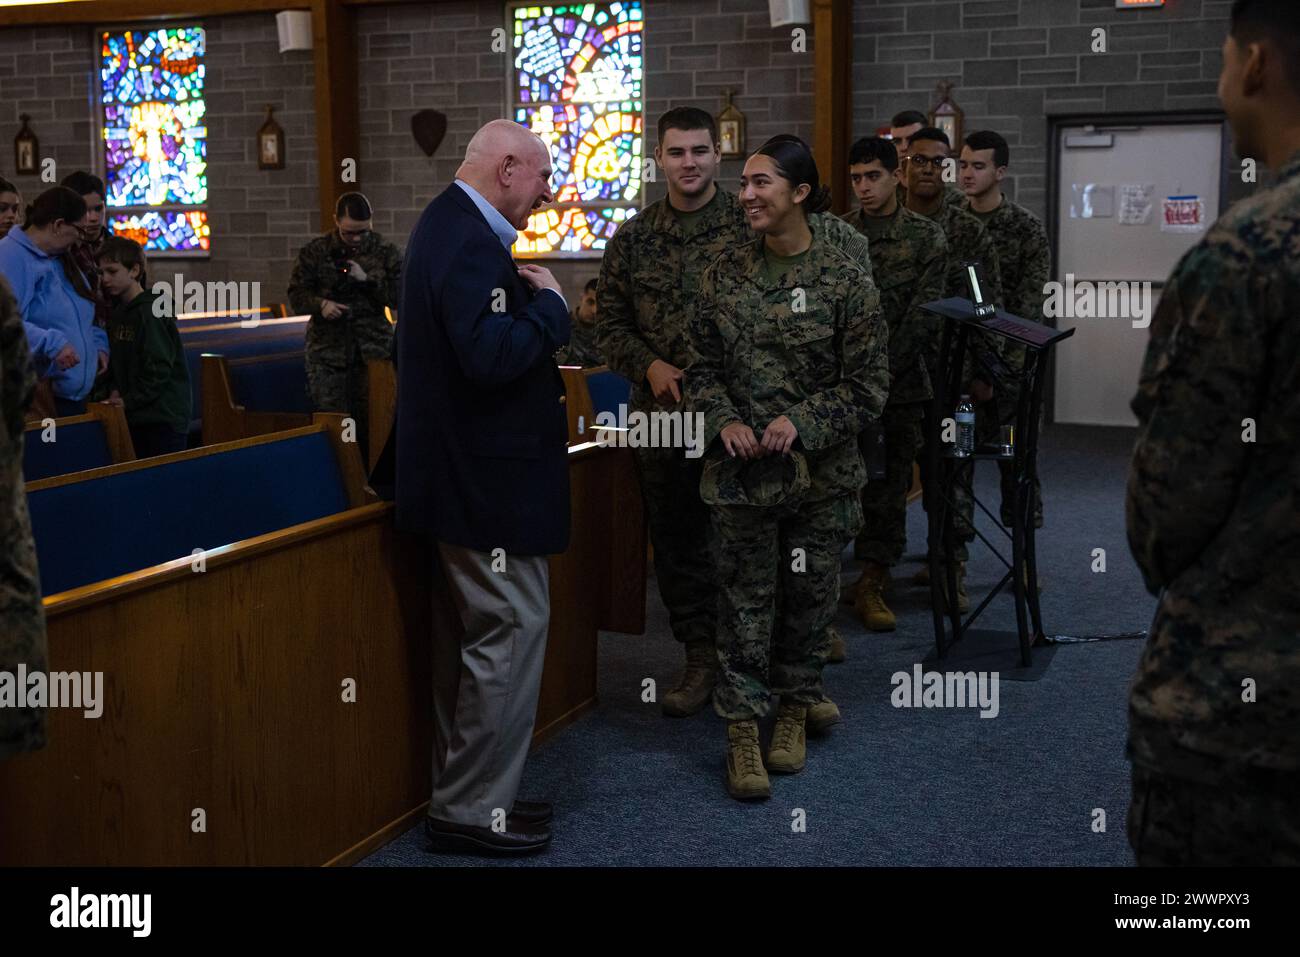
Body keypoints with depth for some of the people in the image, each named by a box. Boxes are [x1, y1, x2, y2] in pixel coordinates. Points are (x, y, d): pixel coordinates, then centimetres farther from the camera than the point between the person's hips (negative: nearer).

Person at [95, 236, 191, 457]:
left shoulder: (152, 311, -12)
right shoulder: (117, 313, 14)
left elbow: (158, 368, -16)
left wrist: (128, 401, -14)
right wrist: (115, 389, 2)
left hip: (164, 419, -8)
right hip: (133, 419, 8)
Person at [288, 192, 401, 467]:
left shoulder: (386, 253, 3)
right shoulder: (314, 252, 3)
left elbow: (400, 298, 0)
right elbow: (297, 295, 5)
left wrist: (367, 280, -13)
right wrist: (321, 304, -16)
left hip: (373, 349, 0)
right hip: (327, 350, 0)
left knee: (371, 422, 3)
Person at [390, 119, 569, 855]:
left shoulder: (451, 225, 14)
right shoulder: (470, 242, -19)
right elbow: (490, 356, -29)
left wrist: (532, 303, 7)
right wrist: (550, 304, -16)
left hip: (465, 467, 11)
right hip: (485, 474, -11)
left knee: (477, 630, 17)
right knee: (512, 628, -4)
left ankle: (465, 792, 27)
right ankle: (474, 809, 4)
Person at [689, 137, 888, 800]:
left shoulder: (844, 280, -5)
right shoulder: (724, 274, 3)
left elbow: (868, 384, -4)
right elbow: (703, 366, 9)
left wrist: (802, 423, -15)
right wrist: (723, 421, -9)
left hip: (820, 472, -1)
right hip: (740, 470, 1)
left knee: (809, 596, 11)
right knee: (744, 598, 2)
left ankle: (795, 708, 30)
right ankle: (742, 729, 9)